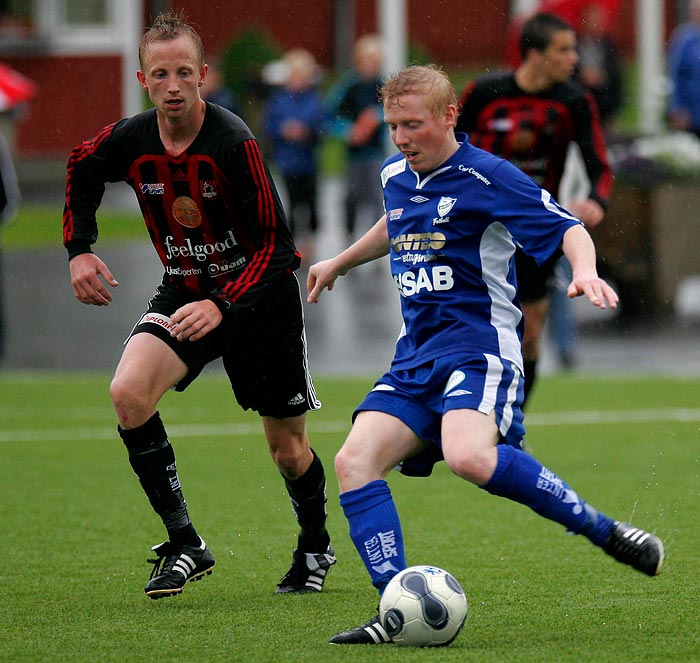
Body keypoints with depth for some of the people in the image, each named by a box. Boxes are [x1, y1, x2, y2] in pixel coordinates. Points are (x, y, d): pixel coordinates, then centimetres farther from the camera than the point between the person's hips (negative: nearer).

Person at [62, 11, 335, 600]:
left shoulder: (235, 143, -25)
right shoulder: (129, 141, -12)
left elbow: (274, 244, -23)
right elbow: (81, 172, 14)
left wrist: (222, 306, -34)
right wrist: (79, 248, 5)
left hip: (257, 295, -3)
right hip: (183, 290, 4)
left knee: (288, 449, 6)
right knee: (128, 394, -23)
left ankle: (316, 547, 37)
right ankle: (184, 544, -13)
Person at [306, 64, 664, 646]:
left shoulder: (487, 177, -9)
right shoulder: (396, 177, 14)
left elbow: (569, 228, -12)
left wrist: (586, 271, -33)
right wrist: (339, 263, 50)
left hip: (479, 347, -8)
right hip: (417, 354, 8)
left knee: (468, 455, -34)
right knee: (354, 462, -12)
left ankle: (603, 531, -19)